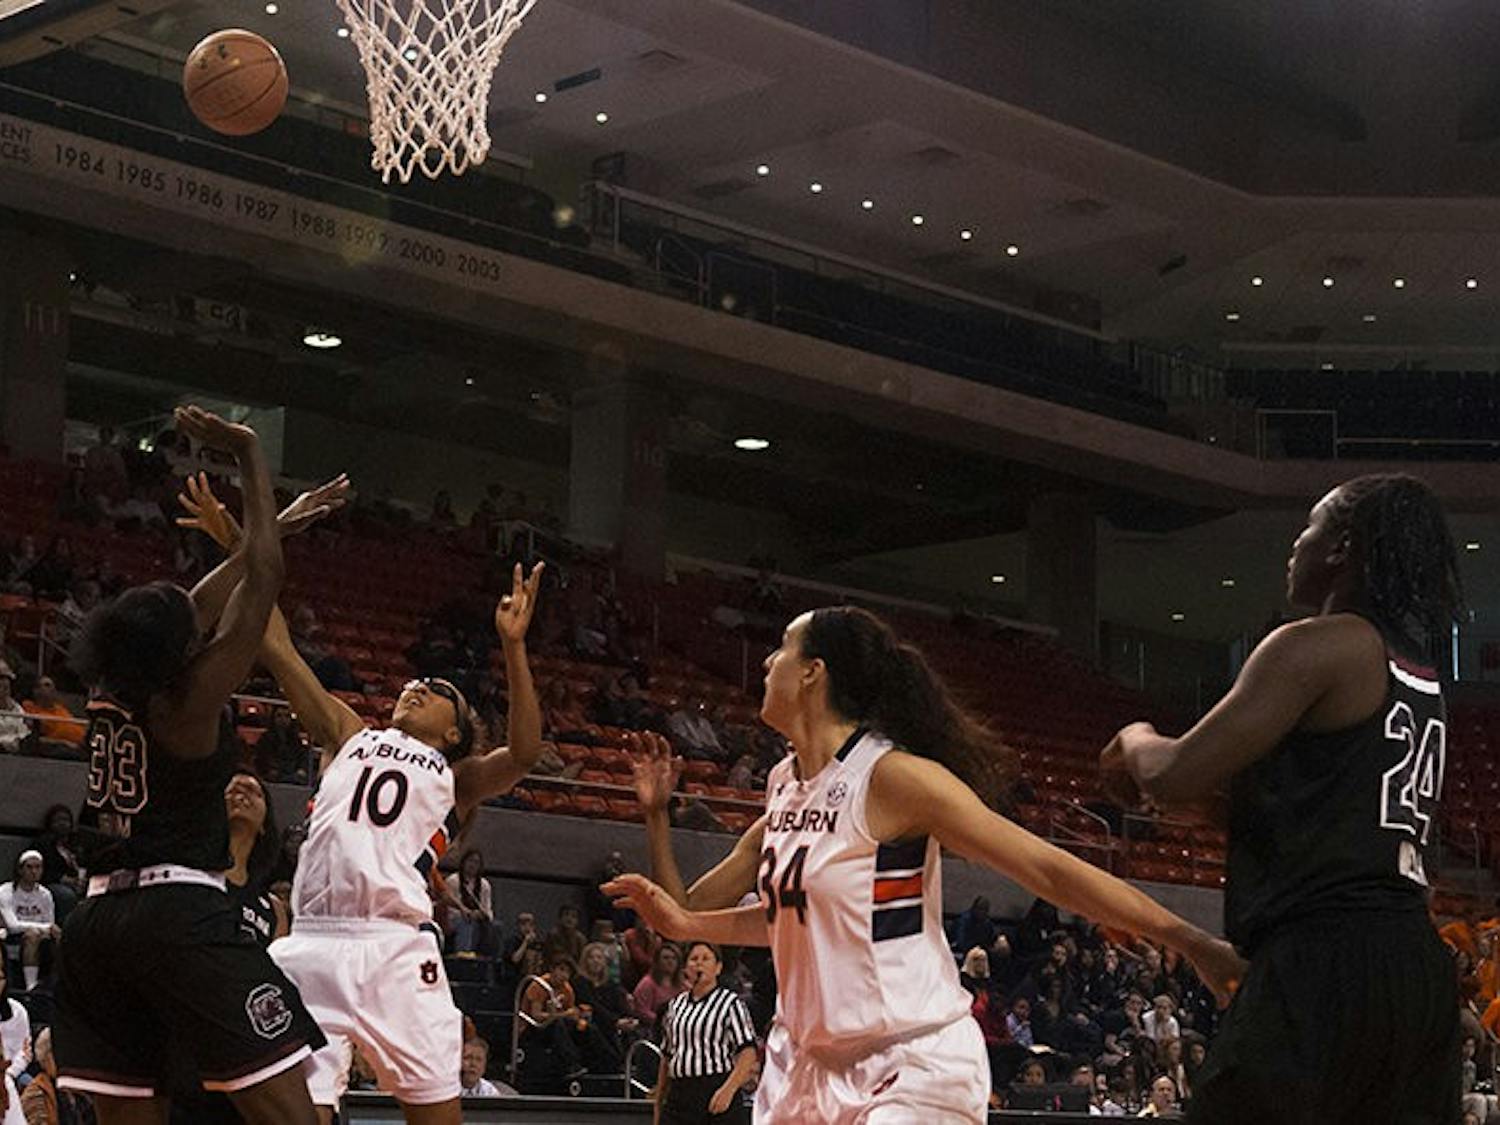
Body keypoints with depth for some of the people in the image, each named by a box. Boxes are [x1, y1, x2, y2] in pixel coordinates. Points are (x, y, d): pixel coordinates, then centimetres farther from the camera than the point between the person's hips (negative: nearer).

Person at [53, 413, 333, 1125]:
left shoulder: (108, 691, 12)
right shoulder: (190, 696, -6)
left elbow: (192, 610, 27)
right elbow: (263, 579, -4)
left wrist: (274, 529, 36)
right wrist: (248, 455, 3)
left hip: (96, 921, 8)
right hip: (179, 913, -8)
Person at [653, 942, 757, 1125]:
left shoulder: (730, 1003, 0)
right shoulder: (676, 1005, 16)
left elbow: (748, 1054, -8)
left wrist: (728, 1089, -22)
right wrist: (658, 1106, 18)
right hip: (679, 1095, 5)